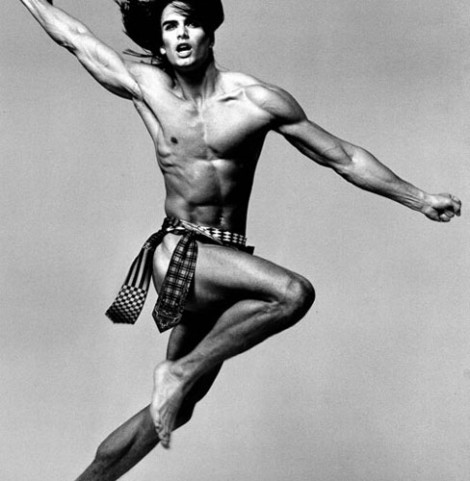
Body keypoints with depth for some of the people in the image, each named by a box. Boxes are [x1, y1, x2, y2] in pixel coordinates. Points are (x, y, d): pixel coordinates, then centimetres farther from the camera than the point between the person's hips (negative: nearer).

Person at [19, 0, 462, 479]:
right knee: (293, 292, -29)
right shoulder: (147, 87, 2)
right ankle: (181, 372, -16)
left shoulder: (257, 100, 0)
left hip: (226, 258, 3)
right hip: (177, 251, -3)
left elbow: (342, 157, 4)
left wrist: (419, 199, 6)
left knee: (176, 408, 7)